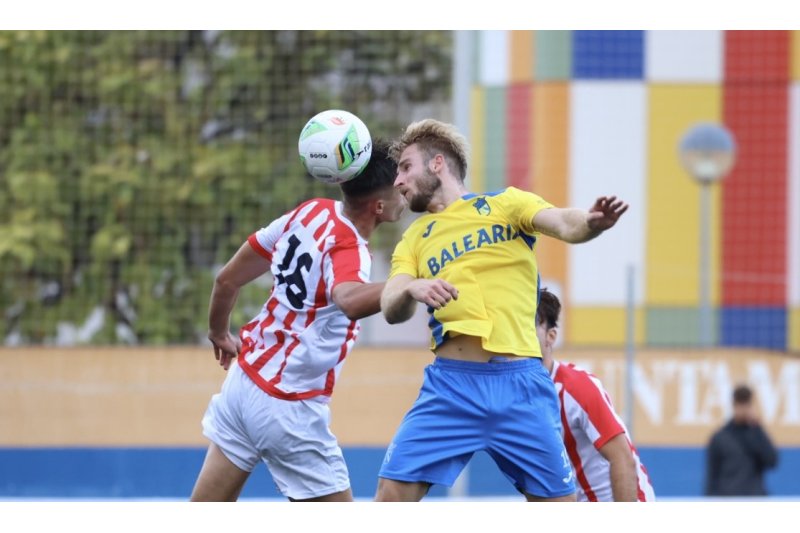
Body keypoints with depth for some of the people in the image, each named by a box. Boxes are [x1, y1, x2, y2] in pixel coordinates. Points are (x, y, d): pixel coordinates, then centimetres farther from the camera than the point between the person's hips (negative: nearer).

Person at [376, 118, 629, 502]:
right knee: (391, 498, -8)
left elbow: (563, 223, -10)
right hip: (451, 384, 2)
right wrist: (412, 289, -23)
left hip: (519, 384, -2)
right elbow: (391, 310, 1)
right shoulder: (414, 239, 16)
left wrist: (591, 222, -34)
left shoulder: (505, 203, 8)